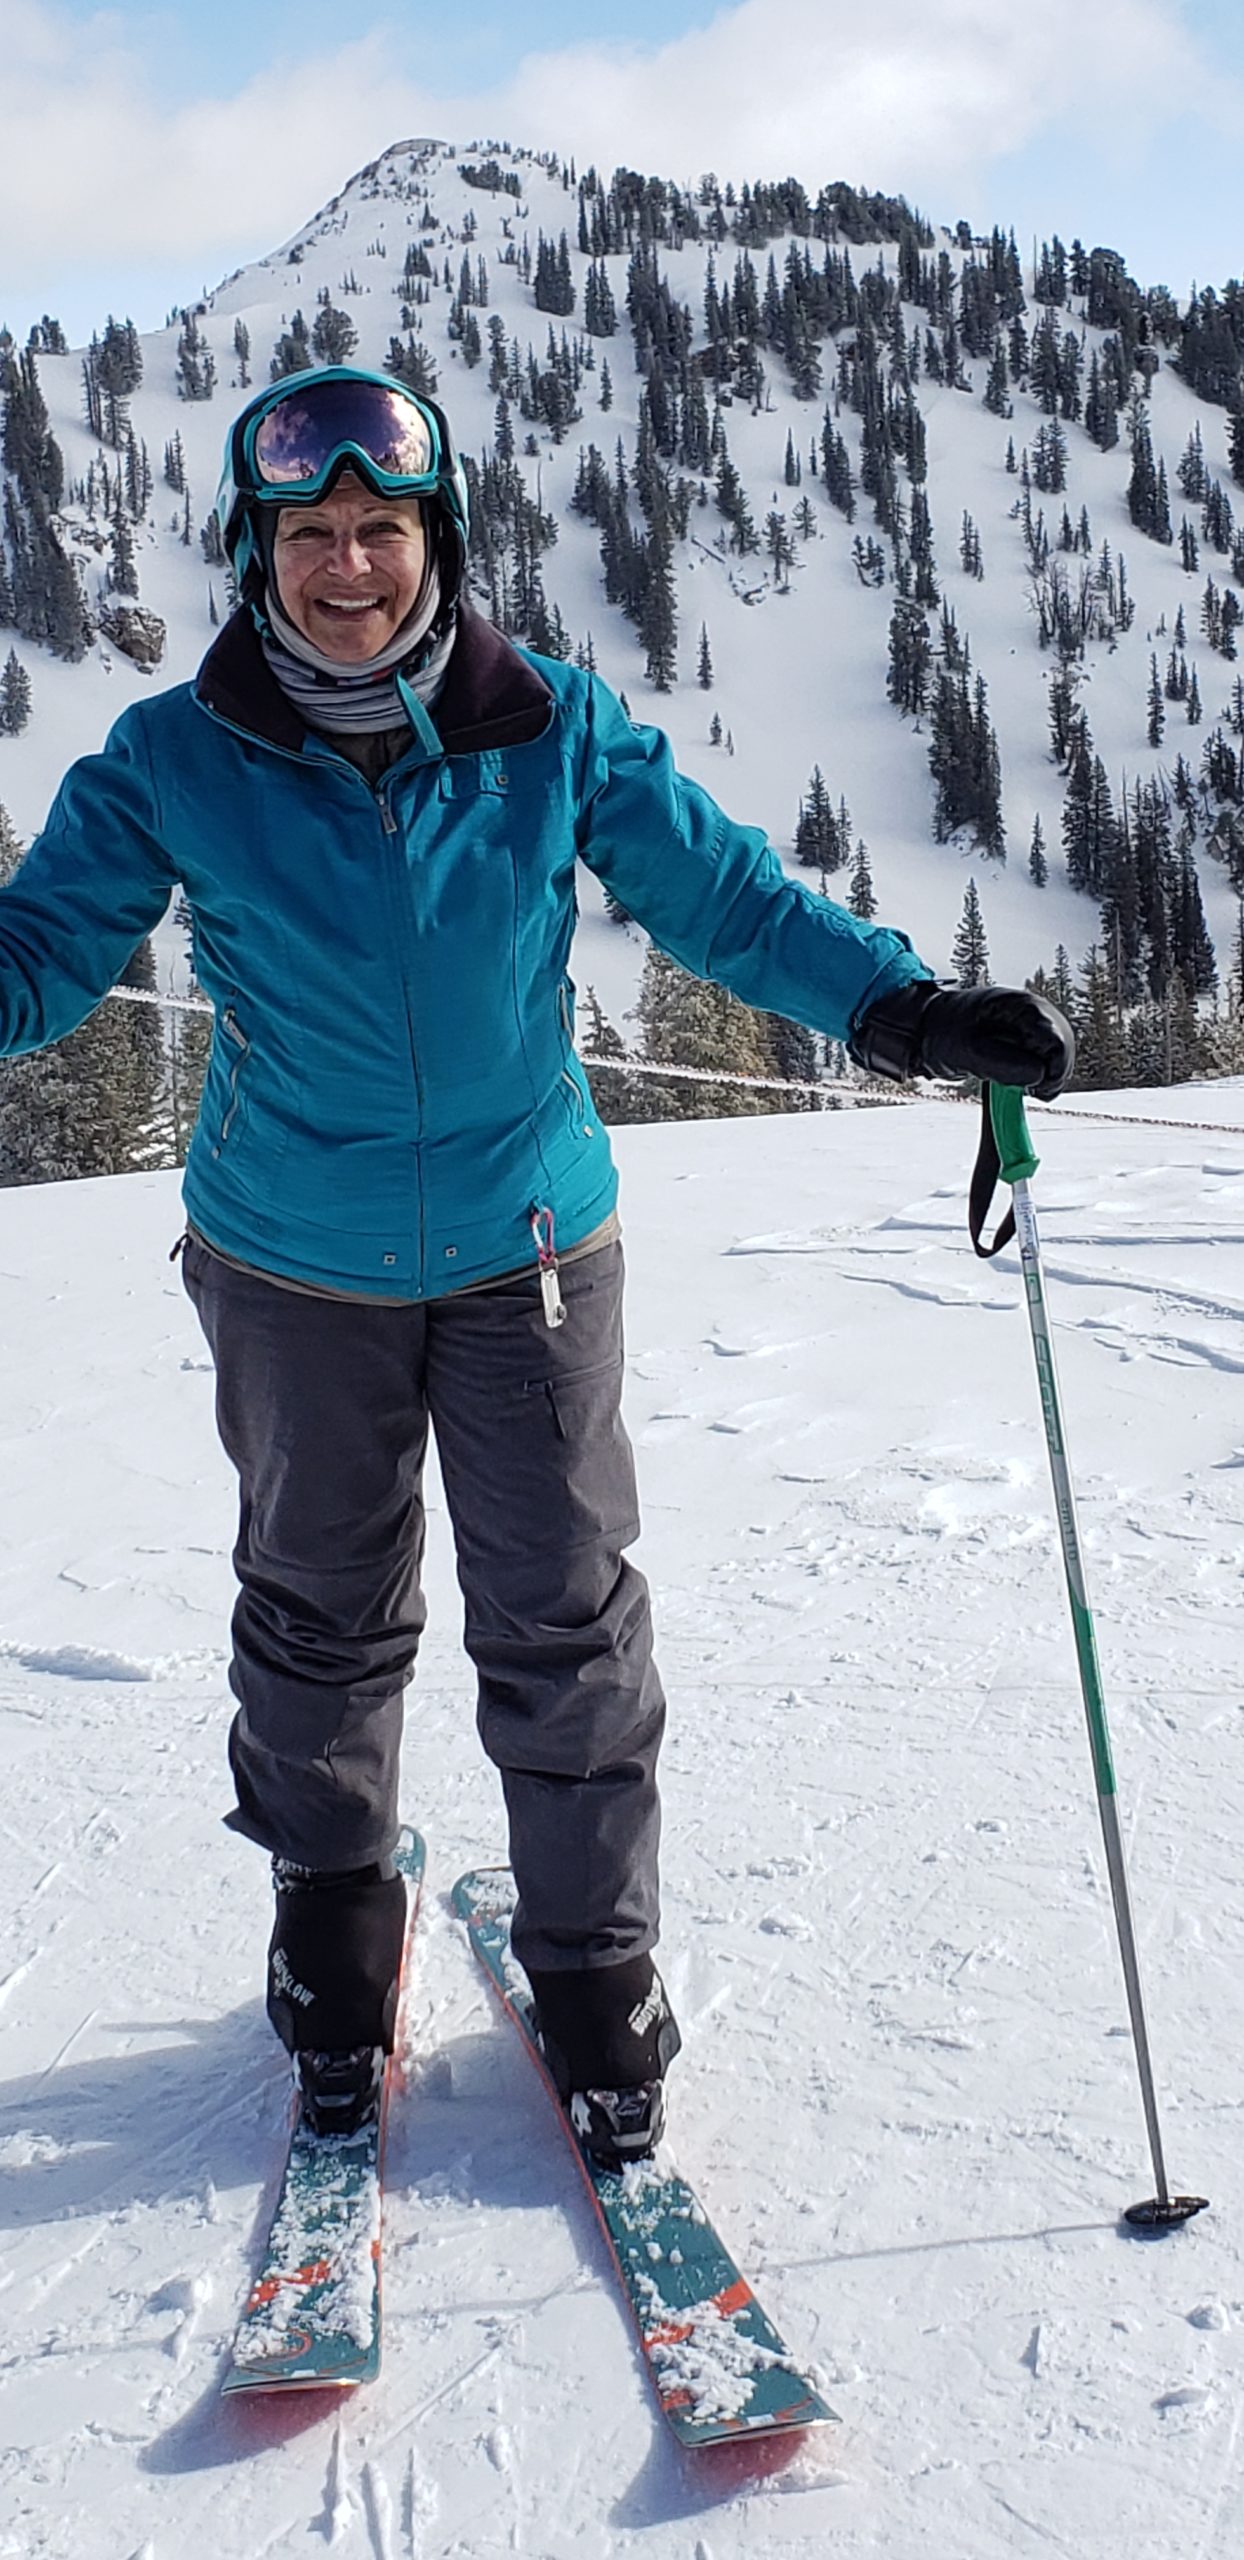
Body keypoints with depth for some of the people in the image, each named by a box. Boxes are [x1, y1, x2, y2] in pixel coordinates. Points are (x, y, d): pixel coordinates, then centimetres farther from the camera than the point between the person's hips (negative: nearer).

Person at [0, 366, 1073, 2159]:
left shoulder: (553, 730, -8)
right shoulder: (176, 763, -8)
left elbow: (726, 897, -4)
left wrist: (913, 1012, -16)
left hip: (529, 1245, 0)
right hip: (294, 1268, 1)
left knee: (566, 1624, 7)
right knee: (322, 1618, 16)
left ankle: (596, 1972, 27)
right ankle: (332, 1933, 40)